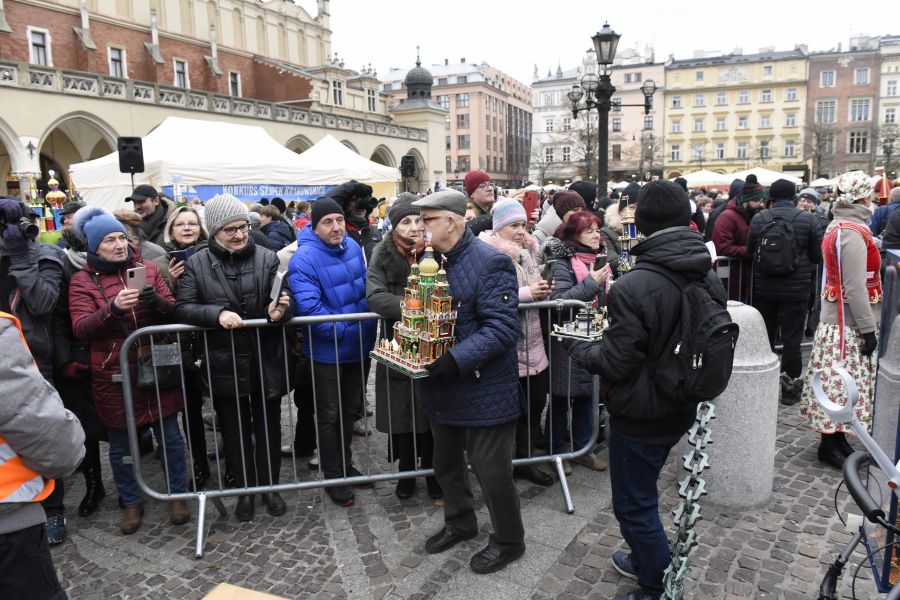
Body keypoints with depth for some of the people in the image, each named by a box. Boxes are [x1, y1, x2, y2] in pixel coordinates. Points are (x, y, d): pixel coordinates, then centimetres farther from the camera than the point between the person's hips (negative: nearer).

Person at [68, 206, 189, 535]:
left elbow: (175, 311, 3)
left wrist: (157, 302, -20)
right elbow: (80, 328, -11)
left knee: (170, 436, 9)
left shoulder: (148, 269, 5)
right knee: (121, 446, 12)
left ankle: (178, 494, 28)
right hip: (114, 374, -1)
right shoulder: (82, 280, -1)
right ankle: (131, 502, 32)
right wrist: (113, 308, -29)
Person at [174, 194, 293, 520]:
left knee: (269, 426, 14)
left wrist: (280, 311, -25)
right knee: (235, 430, 15)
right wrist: (217, 313, -23)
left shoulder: (267, 258, -1)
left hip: (267, 361, 0)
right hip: (224, 364, 0)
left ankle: (269, 486, 33)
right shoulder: (197, 264, -1)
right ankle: (245, 489, 34)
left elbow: (286, 301, -1)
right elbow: (183, 308, -6)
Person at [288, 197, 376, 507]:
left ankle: (345, 463, 40)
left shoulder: (353, 247, 0)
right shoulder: (304, 259, -22)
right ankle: (333, 477, 24)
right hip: (327, 351, -7)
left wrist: (368, 329, 1)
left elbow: (366, 286, 12)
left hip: (358, 346, 7)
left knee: (350, 409, 21)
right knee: (329, 415, 9)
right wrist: (344, 331, -26)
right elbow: (310, 308, -29)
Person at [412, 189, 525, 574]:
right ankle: (459, 523, 47)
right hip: (443, 385, 8)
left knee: (491, 469, 7)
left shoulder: (490, 263, -19)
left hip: (483, 389, -8)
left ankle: (509, 541, 30)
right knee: (446, 462, 23)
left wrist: (456, 360, -32)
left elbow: (501, 328, -25)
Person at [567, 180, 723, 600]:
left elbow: (616, 362, -23)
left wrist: (579, 349, -5)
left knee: (634, 506, 10)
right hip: (680, 410, 8)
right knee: (642, 493, 27)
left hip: (639, 416, -8)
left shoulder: (632, 287, -27)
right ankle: (644, 560, 46)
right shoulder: (710, 278, -2)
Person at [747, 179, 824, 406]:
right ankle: (790, 385, 10)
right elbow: (818, 255, -1)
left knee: (764, 335, 15)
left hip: (763, 288, 2)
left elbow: (750, 251, 3)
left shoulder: (758, 218, -3)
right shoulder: (808, 219, -7)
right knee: (791, 338, 5)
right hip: (796, 288, -2)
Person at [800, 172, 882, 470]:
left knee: (837, 382, 14)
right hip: (848, 322, -9)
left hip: (837, 318, 9)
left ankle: (836, 438, 23)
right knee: (842, 383, -2)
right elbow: (855, 286, -21)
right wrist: (868, 329, -18)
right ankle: (830, 445, 7)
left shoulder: (838, 226, 12)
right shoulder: (853, 231, -18)